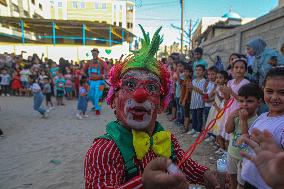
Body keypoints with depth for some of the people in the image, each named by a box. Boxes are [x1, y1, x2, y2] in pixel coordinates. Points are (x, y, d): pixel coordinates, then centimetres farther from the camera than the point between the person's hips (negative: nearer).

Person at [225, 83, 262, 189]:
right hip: (232, 153, 6)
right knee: (232, 176, 28)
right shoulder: (237, 115, -6)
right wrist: (231, 116, -23)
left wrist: (244, 120, -35)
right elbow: (228, 130, -13)